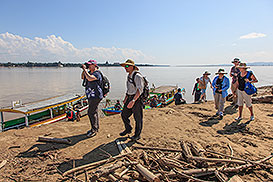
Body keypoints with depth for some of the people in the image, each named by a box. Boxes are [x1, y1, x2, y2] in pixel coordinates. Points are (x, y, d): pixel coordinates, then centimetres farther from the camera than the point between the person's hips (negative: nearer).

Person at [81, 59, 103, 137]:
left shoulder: (97, 73, -16)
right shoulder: (90, 72, 13)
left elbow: (89, 78, -33)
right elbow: (83, 77, 23)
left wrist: (85, 70, -22)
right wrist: (84, 70, 8)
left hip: (95, 96, -10)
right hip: (91, 96, 10)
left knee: (91, 112, -9)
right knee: (94, 112, 16)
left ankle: (94, 130, 1)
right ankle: (95, 128, 27)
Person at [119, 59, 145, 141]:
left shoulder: (137, 76, -18)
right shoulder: (129, 76, 11)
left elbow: (140, 90, -26)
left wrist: (133, 101, -32)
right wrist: (126, 98, 24)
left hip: (137, 99, -9)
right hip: (130, 98, 9)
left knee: (138, 118, 5)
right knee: (124, 115, 14)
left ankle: (137, 135, 21)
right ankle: (128, 129, 36)